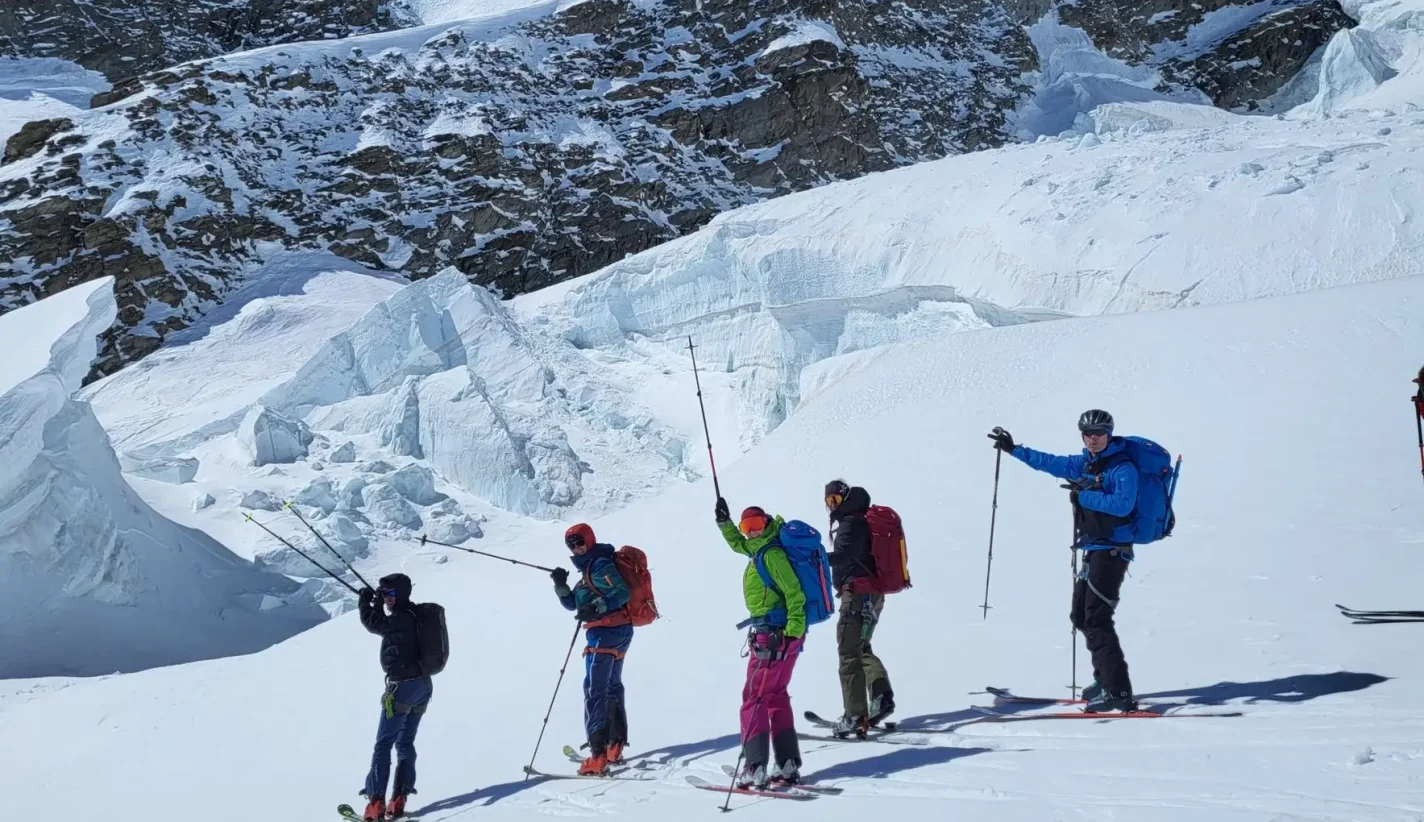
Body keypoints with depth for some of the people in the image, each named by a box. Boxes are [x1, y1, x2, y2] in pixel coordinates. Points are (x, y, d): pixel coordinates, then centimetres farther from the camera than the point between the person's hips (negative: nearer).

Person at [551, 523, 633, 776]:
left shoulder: (600, 565, -12)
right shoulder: (590, 568, 19)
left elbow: (622, 593, -23)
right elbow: (572, 604, 19)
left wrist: (597, 609, -32)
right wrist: (561, 585, 2)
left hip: (605, 632, -11)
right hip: (620, 632, 11)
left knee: (595, 691, -13)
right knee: (612, 687, 20)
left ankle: (598, 756, -19)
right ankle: (615, 747, 31)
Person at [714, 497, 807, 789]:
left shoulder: (771, 554, -15)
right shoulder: (760, 549, 13)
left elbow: (794, 592, -21)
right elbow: (739, 544, 36)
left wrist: (792, 630, -26)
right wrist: (724, 522, 25)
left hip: (774, 633, -10)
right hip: (782, 632, 10)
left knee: (754, 696, -6)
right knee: (776, 695, 14)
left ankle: (755, 767, -9)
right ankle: (788, 765, 15)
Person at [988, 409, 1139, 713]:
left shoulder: (1122, 468, -11)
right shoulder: (1084, 464, 13)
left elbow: (1123, 505, -24)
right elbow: (1050, 462, 24)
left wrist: (1085, 495, -23)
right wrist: (1014, 449, 28)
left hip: (1112, 550, -9)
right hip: (1093, 550, 9)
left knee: (1096, 619, -15)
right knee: (1081, 616, 15)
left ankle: (1118, 693, -17)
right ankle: (1105, 679, 25)